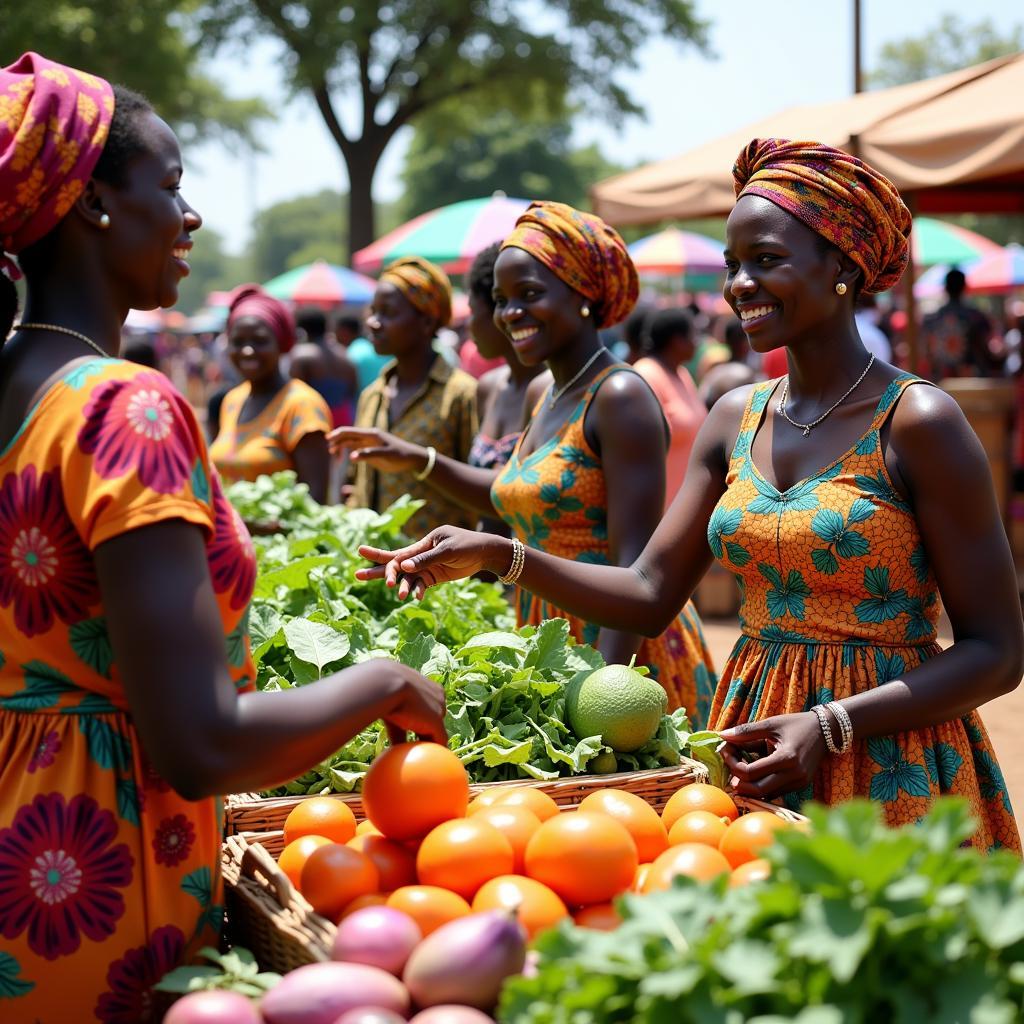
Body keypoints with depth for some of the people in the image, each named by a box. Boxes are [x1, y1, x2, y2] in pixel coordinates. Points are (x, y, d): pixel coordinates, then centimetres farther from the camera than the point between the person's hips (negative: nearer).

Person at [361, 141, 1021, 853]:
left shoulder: (914, 422, -13)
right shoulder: (736, 419, 6)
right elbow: (649, 595, 6)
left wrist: (831, 726, -23)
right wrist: (498, 556, -6)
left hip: (892, 764, -5)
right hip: (754, 743, 5)